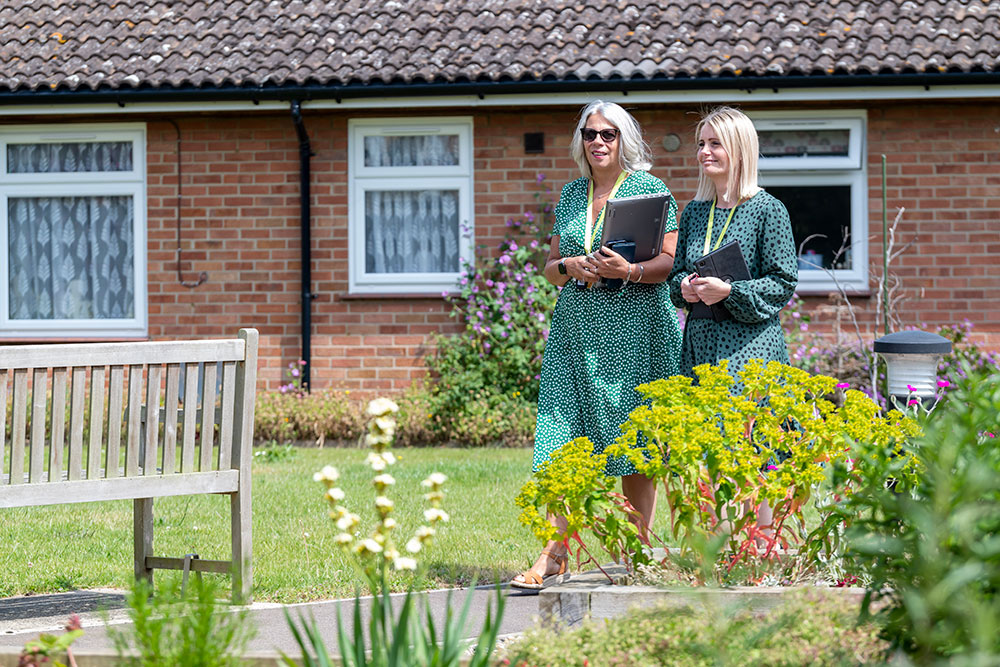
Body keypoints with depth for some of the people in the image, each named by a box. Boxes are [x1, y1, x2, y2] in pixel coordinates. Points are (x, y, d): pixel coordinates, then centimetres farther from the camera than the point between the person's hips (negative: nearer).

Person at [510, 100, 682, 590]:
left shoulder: (649, 189, 2)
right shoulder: (571, 195, 15)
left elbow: (672, 262, -4)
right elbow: (549, 268, 18)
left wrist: (628, 270, -20)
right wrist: (571, 265, -4)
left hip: (634, 328, -4)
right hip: (575, 328, 4)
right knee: (564, 440, -3)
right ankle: (553, 556, -4)